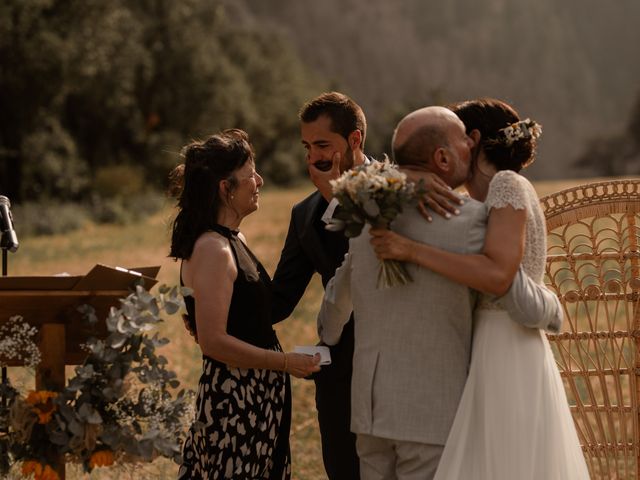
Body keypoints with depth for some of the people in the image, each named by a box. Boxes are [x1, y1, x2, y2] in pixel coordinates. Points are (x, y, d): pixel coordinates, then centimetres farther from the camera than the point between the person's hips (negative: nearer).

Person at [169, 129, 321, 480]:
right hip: (234, 399, -10)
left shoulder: (232, 240, 13)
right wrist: (286, 362, -16)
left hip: (256, 398, 10)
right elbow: (213, 341, -22)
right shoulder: (211, 249, -17)